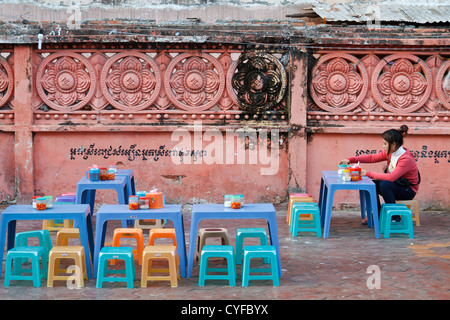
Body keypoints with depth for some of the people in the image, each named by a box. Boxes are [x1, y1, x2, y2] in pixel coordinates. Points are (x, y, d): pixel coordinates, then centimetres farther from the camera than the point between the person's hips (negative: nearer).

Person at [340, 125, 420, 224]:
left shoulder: (406, 159, -27)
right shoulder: (390, 153, -3)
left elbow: (391, 177, -34)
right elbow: (372, 158, 2)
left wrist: (369, 174, -29)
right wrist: (351, 160, -7)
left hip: (408, 190, -8)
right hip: (394, 184, 8)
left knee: (384, 185, -32)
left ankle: (395, 218, -20)